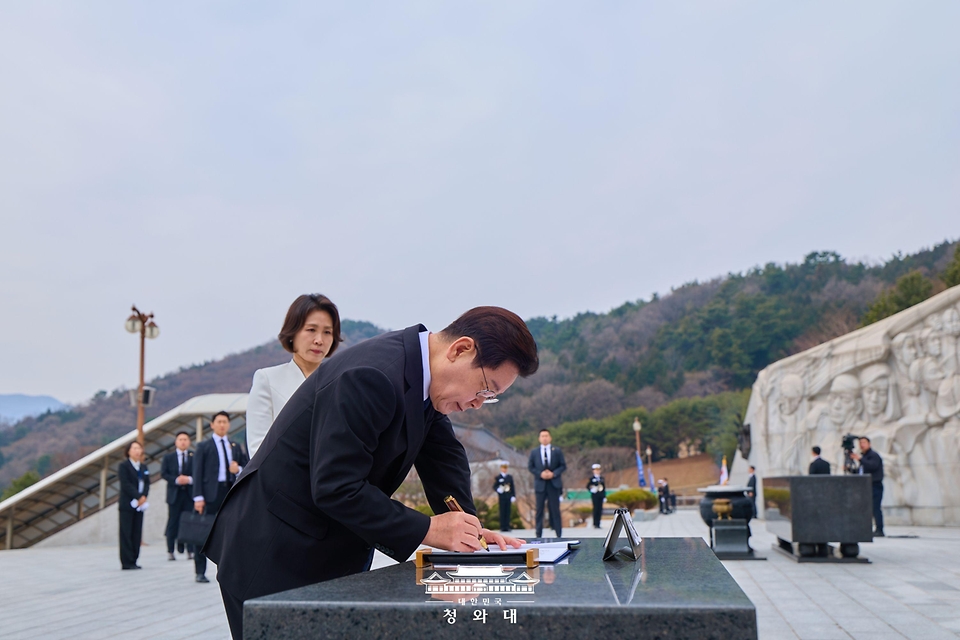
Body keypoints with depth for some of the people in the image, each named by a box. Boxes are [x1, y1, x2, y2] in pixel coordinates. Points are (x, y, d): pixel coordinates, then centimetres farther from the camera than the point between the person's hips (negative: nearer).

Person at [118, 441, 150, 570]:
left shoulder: (144, 466, 15)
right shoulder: (124, 466, -4)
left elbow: (147, 483, 10)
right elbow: (126, 484, -12)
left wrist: (144, 496, -8)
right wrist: (138, 497, -17)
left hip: (139, 504, 6)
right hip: (127, 505, -6)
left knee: (137, 534, 5)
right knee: (126, 534, -3)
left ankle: (133, 561, 10)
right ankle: (127, 562, -1)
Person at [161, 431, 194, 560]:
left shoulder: (195, 456, 5)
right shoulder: (168, 457, 9)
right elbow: (163, 473, 1)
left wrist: (190, 479, -16)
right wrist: (176, 480, -14)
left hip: (190, 493, 0)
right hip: (174, 493, 1)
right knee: (173, 522, 2)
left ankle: (191, 550, 4)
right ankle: (170, 551, 8)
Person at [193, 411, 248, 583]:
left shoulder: (236, 446, 17)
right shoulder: (204, 446, 5)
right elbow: (197, 472, -2)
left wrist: (239, 469, -6)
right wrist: (198, 497, -11)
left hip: (231, 492, 4)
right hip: (211, 493, -4)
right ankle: (200, 572, 3)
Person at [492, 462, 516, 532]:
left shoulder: (510, 477, 12)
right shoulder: (498, 477, 4)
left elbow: (513, 487, 11)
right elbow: (494, 487, 1)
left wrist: (513, 496, 3)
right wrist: (498, 489, -20)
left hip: (508, 497, 2)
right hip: (502, 497, -2)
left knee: (508, 512, 2)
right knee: (502, 512, -2)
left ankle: (507, 526, 5)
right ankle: (502, 527, 1)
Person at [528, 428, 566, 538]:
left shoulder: (557, 451, 3)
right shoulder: (534, 452, 4)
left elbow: (563, 465, 3)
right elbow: (530, 466, 5)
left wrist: (554, 473, -12)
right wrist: (540, 474, -11)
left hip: (554, 483, 0)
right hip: (540, 484, 1)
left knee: (555, 509, 3)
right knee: (539, 509, 3)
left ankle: (559, 534, 9)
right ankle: (538, 534, 9)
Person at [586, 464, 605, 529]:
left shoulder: (602, 478, 13)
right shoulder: (592, 478, 0)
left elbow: (604, 487, 14)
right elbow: (588, 486, 0)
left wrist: (605, 496, 10)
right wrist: (591, 490, -18)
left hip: (601, 495, 5)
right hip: (595, 495, -4)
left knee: (600, 509, 3)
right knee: (595, 509, -7)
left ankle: (598, 524, 7)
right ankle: (595, 524, -3)